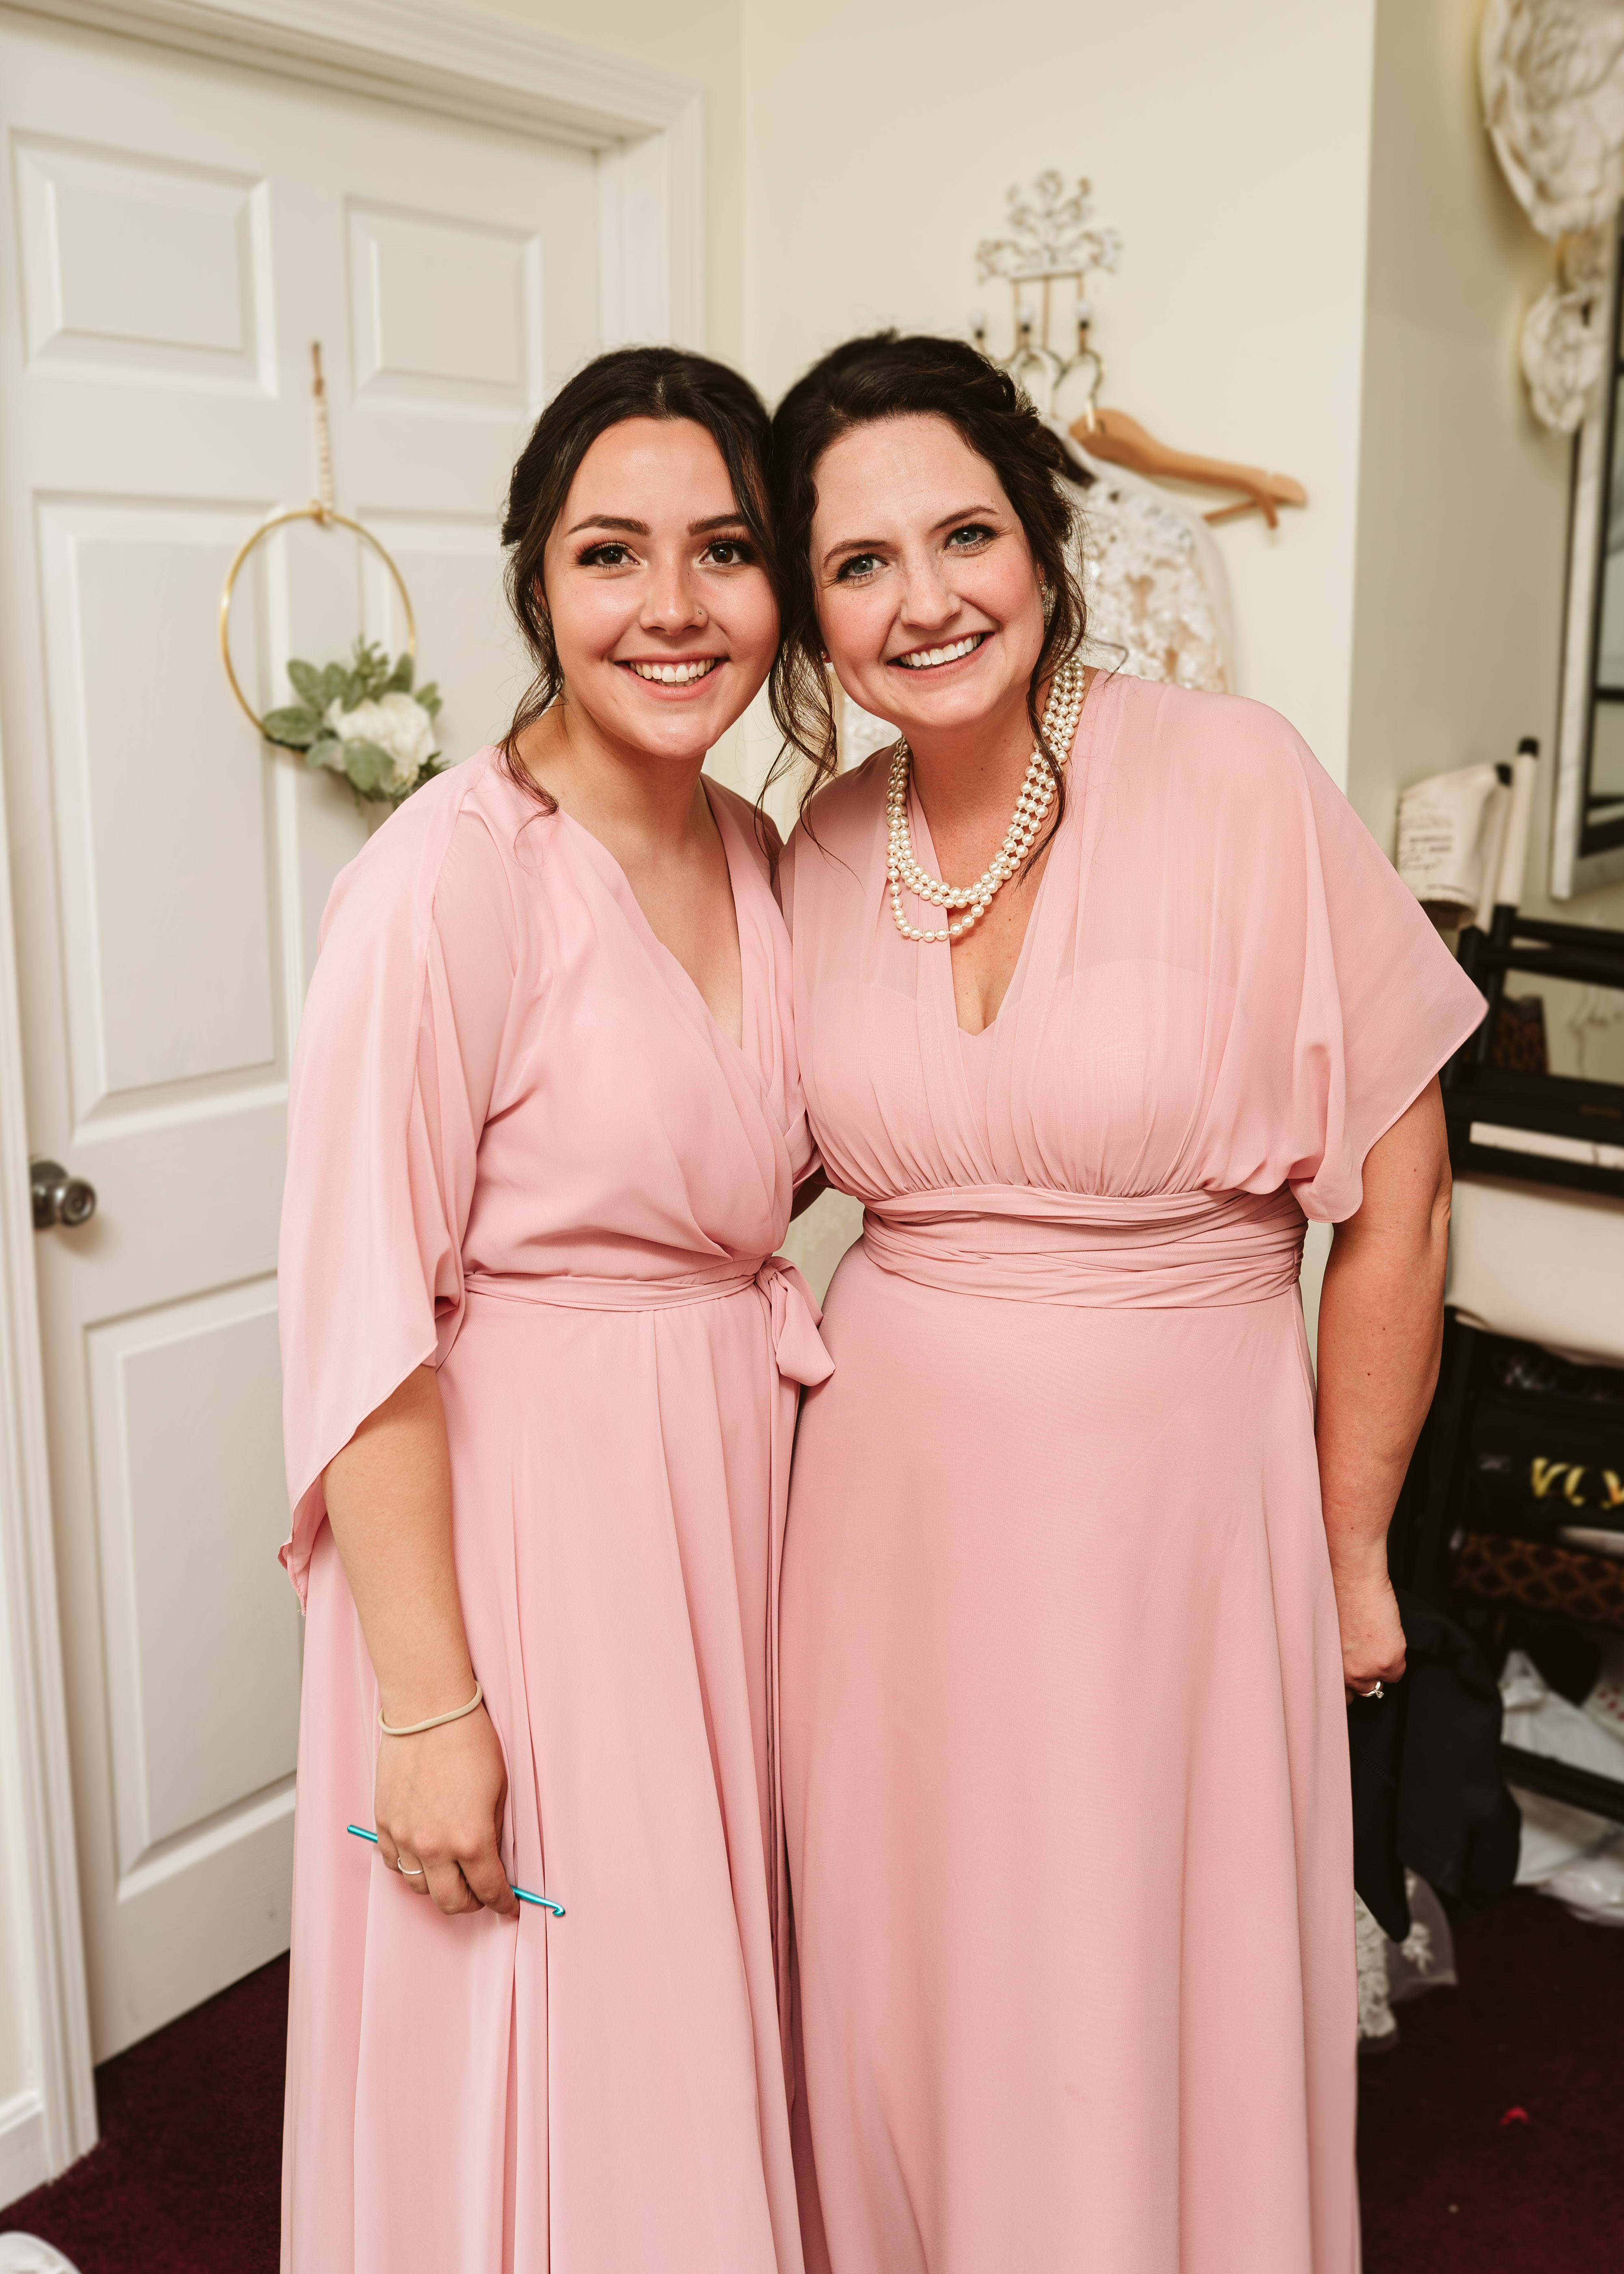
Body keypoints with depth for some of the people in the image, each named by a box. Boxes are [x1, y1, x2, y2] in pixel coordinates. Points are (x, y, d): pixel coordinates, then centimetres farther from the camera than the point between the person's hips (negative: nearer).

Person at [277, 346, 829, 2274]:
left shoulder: (753, 854, 4)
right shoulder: (445, 881, -19)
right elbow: (360, 1324, -19)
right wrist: (428, 1706, -18)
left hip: (725, 1496, 7)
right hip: (515, 1514, -7)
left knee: (701, 2020, 23)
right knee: (546, 2093, 11)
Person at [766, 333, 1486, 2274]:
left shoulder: (1237, 781, -13)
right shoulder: (824, 849, 0)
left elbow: (1395, 1186, -8)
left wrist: (1350, 1549, -4)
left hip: (1176, 1485, -3)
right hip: (897, 1489, 4)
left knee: (1147, 2024, 11)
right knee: (906, 2005, 18)